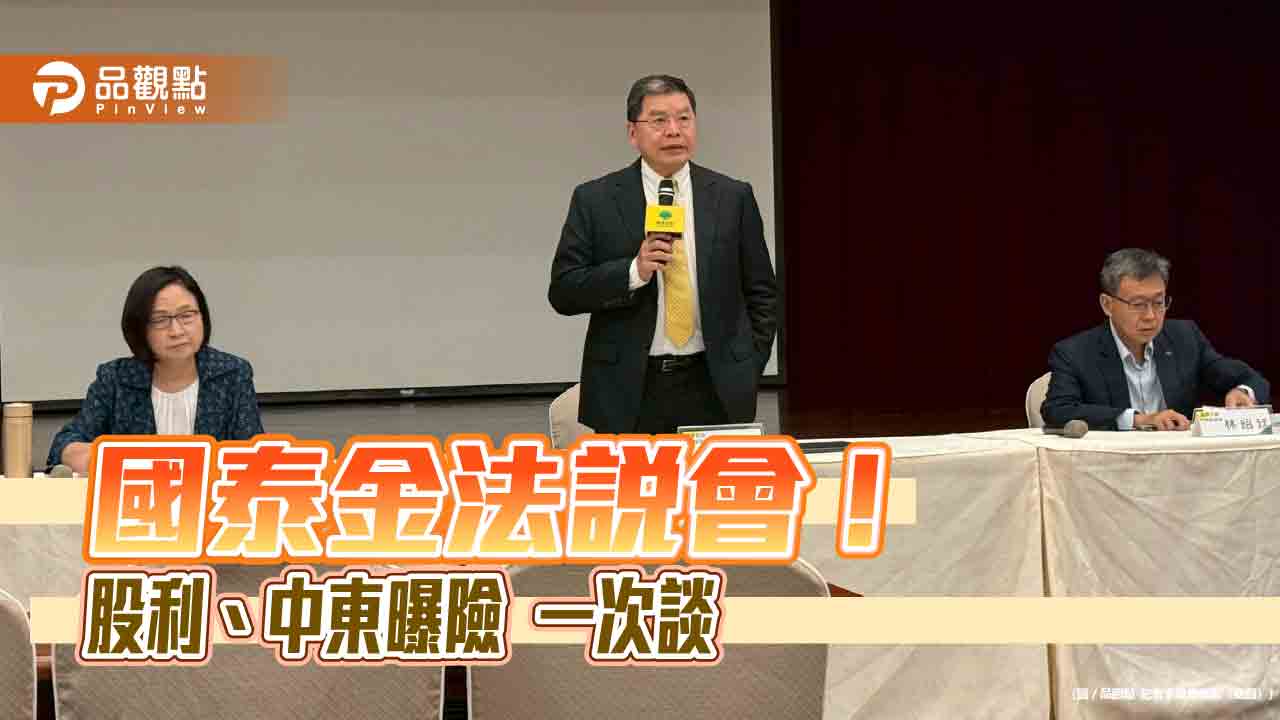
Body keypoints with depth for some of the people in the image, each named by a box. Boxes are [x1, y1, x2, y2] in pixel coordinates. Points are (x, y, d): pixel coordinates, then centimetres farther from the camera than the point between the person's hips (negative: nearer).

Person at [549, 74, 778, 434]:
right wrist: (634, 272, -16)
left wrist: (747, 371, 3)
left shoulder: (733, 197, 6)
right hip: (628, 392, -1)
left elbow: (762, 293, 11)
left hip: (715, 390, 1)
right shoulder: (594, 200, 1)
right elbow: (563, 291, -3)